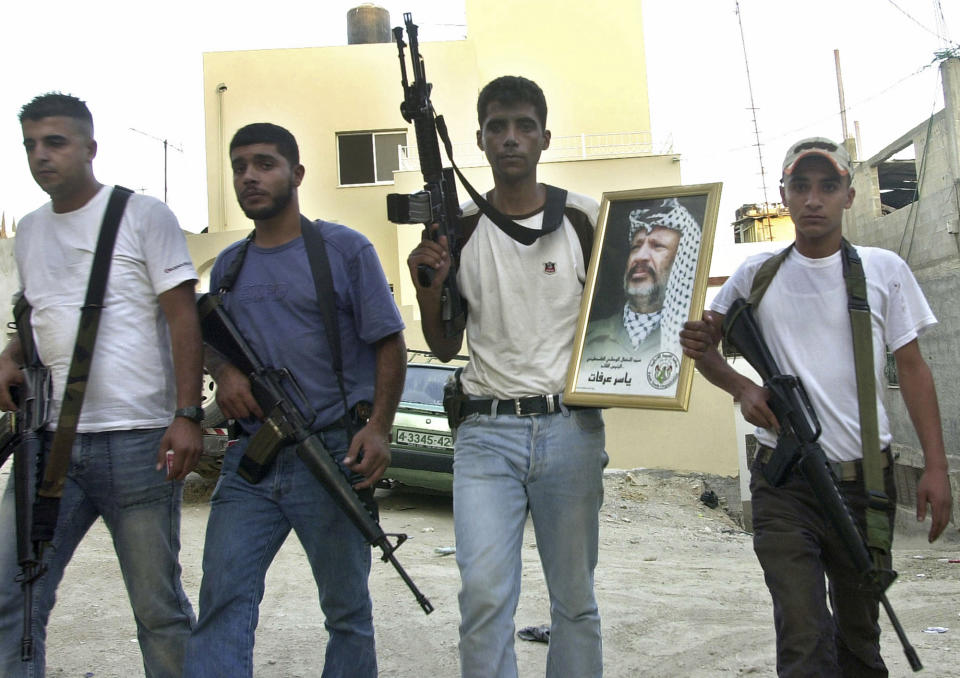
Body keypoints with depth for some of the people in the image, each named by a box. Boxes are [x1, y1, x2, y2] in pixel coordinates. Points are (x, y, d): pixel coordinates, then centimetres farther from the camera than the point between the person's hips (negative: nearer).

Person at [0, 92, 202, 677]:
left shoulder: (143, 215, 0)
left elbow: (183, 317, -5)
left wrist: (187, 415, -14)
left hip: (138, 442, -5)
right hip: (50, 442, 5)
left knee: (159, 607, 4)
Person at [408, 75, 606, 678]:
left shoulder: (585, 219, 4)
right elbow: (445, 347, 11)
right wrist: (429, 288, -8)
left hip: (571, 429, 0)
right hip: (487, 431, 0)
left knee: (575, 599, 9)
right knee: (484, 594, -10)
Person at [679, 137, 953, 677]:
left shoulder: (884, 269, 4)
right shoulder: (757, 274, 4)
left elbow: (912, 368, 4)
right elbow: (703, 343, 11)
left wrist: (936, 466, -3)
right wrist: (741, 386, -10)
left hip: (865, 476, 1)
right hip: (784, 483, -1)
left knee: (860, 634, 15)